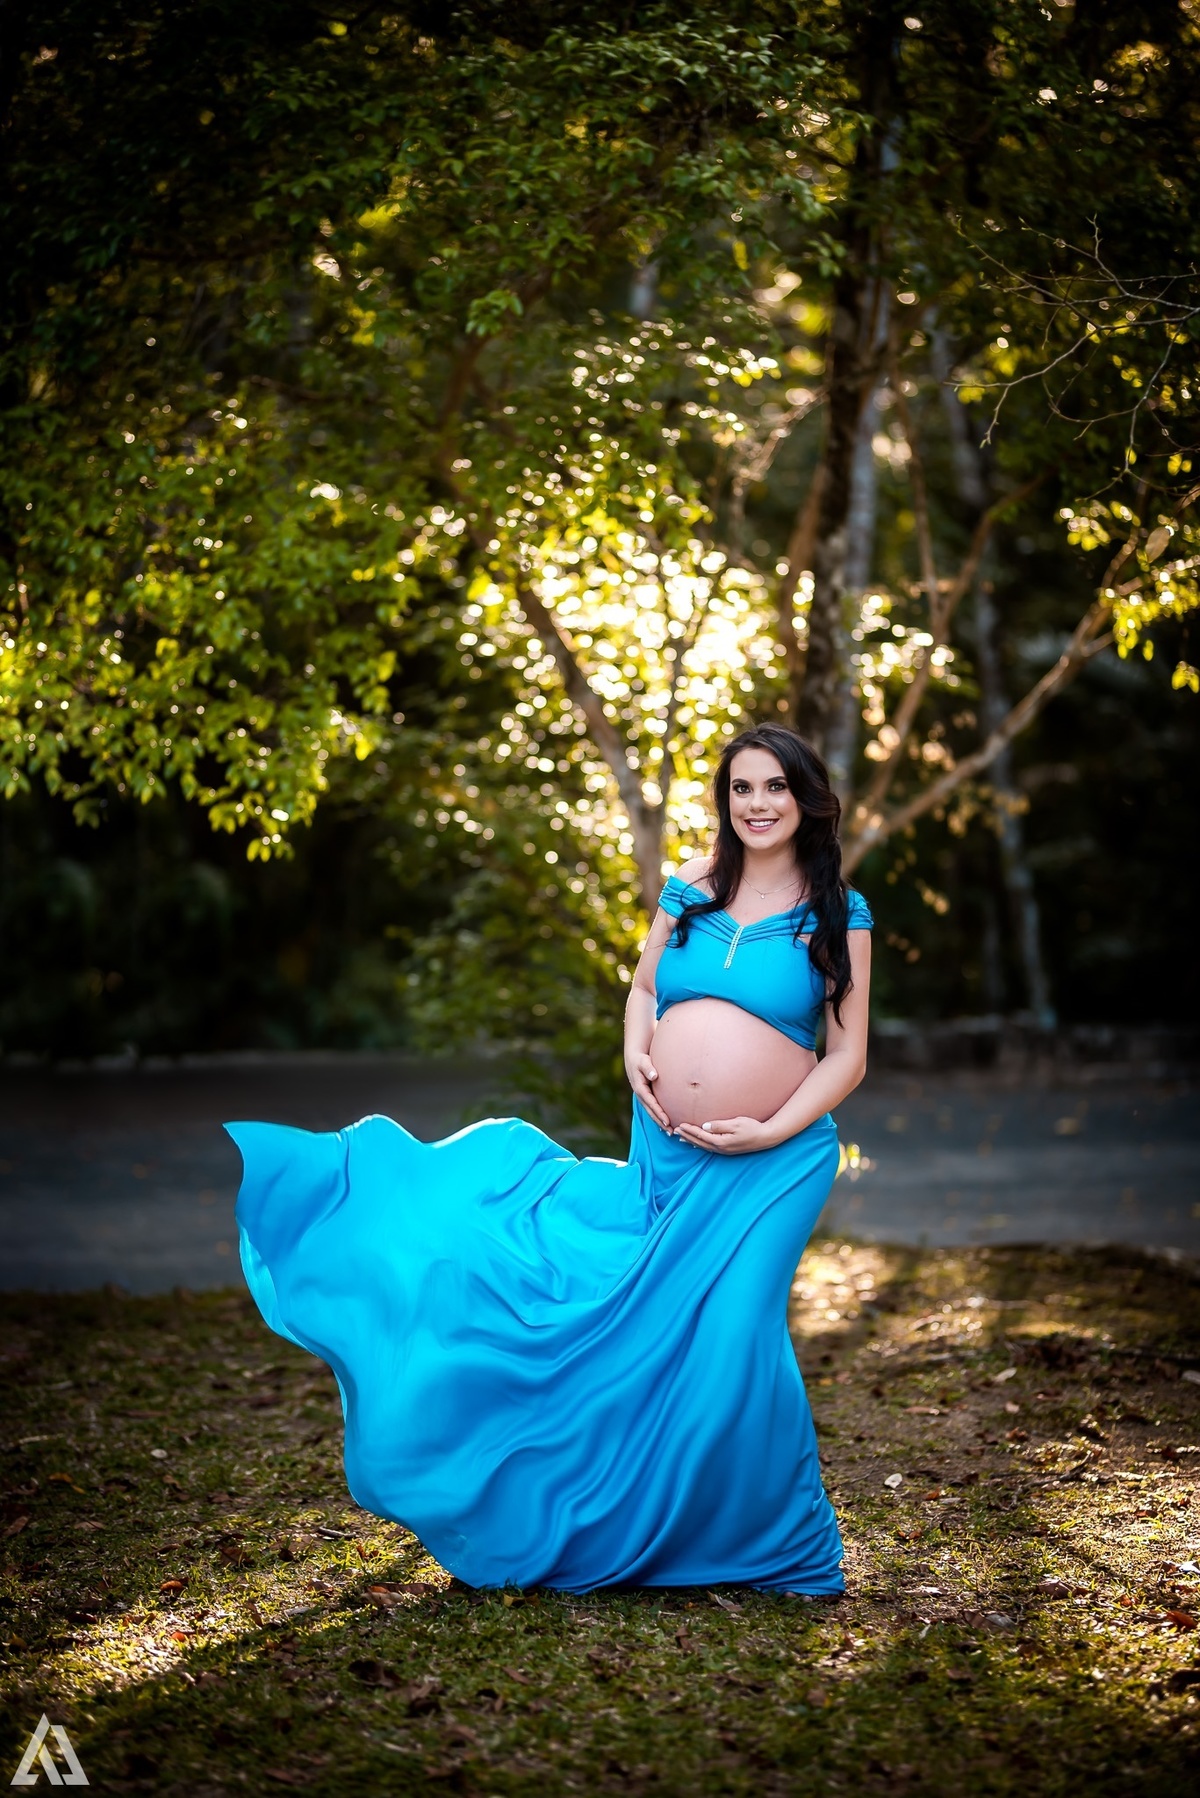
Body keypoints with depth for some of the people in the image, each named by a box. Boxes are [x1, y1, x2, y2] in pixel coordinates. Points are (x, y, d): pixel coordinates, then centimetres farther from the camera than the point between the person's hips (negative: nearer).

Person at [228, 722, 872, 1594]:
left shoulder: (838, 915, -1)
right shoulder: (688, 891, 9)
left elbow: (848, 1057, -1)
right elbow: (643, 987, 21)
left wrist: (772, 1131, -12)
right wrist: (636, 1056, 1)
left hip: (771, 1159, -4)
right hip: (664, 1151, 4)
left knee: (730, 1328, -8)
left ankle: (775, 1543, 11)